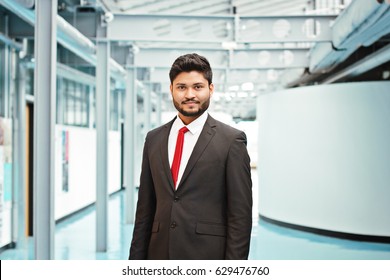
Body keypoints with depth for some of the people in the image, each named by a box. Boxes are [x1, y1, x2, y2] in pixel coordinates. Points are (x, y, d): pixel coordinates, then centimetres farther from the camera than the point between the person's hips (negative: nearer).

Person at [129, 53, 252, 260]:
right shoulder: (153, 139, 10)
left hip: (208, 258, -3)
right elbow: (145, 208, 12)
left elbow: (240, 214, -7)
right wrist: (136, 259, 8)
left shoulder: (231, 140, -4)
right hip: (160, 256, 4)